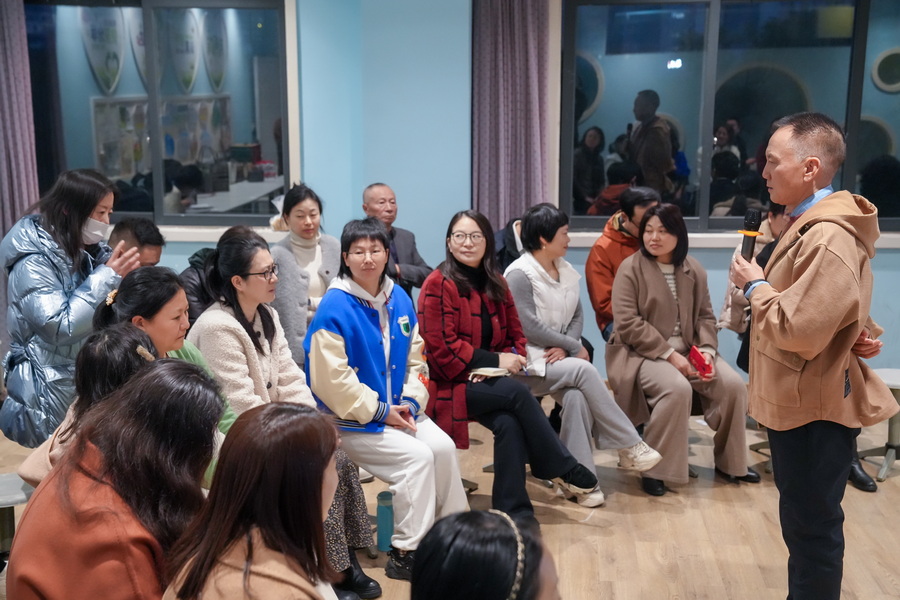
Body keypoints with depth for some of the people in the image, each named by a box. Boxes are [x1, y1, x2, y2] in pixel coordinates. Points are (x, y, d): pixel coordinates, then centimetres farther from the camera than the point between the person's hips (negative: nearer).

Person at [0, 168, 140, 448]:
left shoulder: (86, 251, 3)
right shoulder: (34, 263, -19)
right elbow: (61, 327, -27)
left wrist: (118, 272, -8)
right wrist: (108, 275, -25)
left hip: (89, 381, 7)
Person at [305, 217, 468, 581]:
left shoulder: (399, 299, 4)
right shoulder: (334, 308, -18)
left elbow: (415, 358, 11)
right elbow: (331, 379, -21)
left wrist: (411, 402, -5)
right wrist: (380, 411, -18)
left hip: (398, 410, 7)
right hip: (352, 421, -6)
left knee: (443, 447, -9)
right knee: (417, 457, -20)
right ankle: (406, 553, -7)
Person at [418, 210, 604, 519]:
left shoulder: (496, 283, 11)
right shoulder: (438, 285, -10)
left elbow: (515, 335, 12)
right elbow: (443, 349, -15)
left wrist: (510, 359, -11)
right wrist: (495, 360, -16)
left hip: (490, 382, 5)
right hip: (451, 385, -5)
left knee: (509, 423, -28)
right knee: (518, 393, -30)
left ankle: (515, 514, -21)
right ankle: (571, 475, -16)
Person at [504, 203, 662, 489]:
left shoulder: (565, 270, 12)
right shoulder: (519, 275, -11)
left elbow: (577, 315, 8)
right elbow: (530, 328, -18)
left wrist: (565, 347, -12)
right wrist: (574, 348, -12)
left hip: (559, 356, 6)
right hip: (528, 363, -6)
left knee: (576, 396, -27)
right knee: (583, 370, -29)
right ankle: (629, 445, -19)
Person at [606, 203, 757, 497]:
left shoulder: (693, 270, 8)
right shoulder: (631, 268, -8)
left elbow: (705, 316, 10)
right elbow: (627, 324, -15)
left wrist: (707, 349, -11)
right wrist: (669, 354, -20)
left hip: (689, 350, 5)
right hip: (644, 352, -5)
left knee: (733, 385, -14)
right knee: (677, 388, -34)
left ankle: (729, 461, 9)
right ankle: (653, 469, -18)